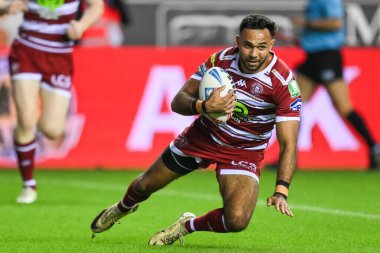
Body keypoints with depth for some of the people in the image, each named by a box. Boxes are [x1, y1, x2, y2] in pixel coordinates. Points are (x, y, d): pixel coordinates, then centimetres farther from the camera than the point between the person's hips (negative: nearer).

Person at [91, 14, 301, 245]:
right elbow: (178, 102, -13)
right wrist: (204, 106, -37)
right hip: (203, 137, 2)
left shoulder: (284, 82, -27)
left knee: (237, 221, -25)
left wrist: (281, 192, -40)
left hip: (244, 153, -2)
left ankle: (188, 225, 9)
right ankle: (122, 208, 55)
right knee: (145, 185, 16)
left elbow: (288, 144, -27)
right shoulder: (221, 60, -17)